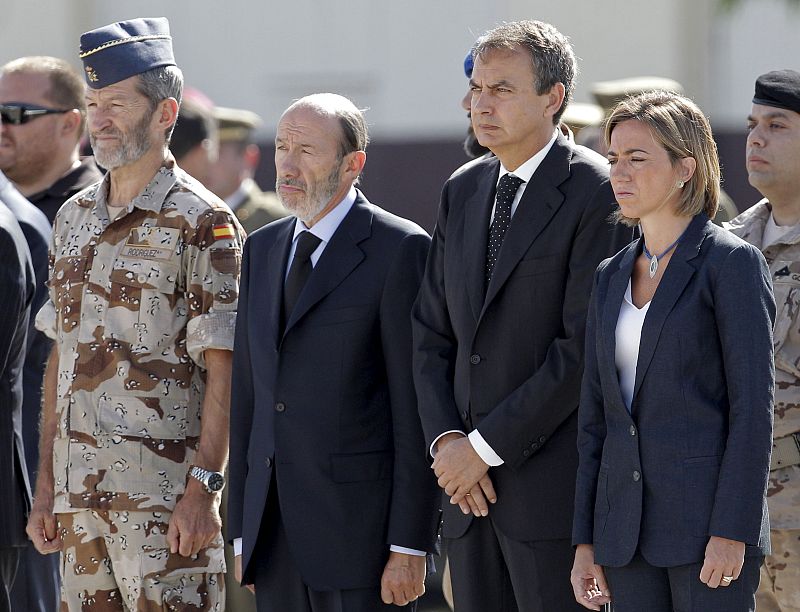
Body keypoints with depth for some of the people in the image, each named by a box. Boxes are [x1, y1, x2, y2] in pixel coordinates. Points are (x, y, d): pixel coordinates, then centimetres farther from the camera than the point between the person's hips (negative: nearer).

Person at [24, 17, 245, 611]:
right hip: (80, 495, 6)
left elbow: (222, 374, -10)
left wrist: (201, 491, -17)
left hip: (164, 495, -6)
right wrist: (46, 488, 13)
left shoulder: (202, 222, -6)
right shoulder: (74, 217, 14)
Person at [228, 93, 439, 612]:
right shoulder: (263, 248, 15)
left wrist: (409, 546, -14)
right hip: (275, 533, 6)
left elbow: (416, 409, -10)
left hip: (360, 527, -6)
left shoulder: (399, 250, -7)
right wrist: (242, 530, 13)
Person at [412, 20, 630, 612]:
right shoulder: (464, 191, 14)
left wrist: (487, 446, -14)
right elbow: (432, 332, 14)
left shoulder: (599, 194, -9)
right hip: (469, 479, 7)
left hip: (557, 481, -7)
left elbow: (586, 345, -15)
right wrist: (445, 440, -2)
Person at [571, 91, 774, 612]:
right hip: (628, 527, 6)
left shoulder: (732, 262, -5)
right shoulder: (612, 276, 15)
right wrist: (586, 541, 11)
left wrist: (732, 532, -17)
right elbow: (597, 416, 16)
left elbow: (753, 406, -10)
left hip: (710, 523, -6)